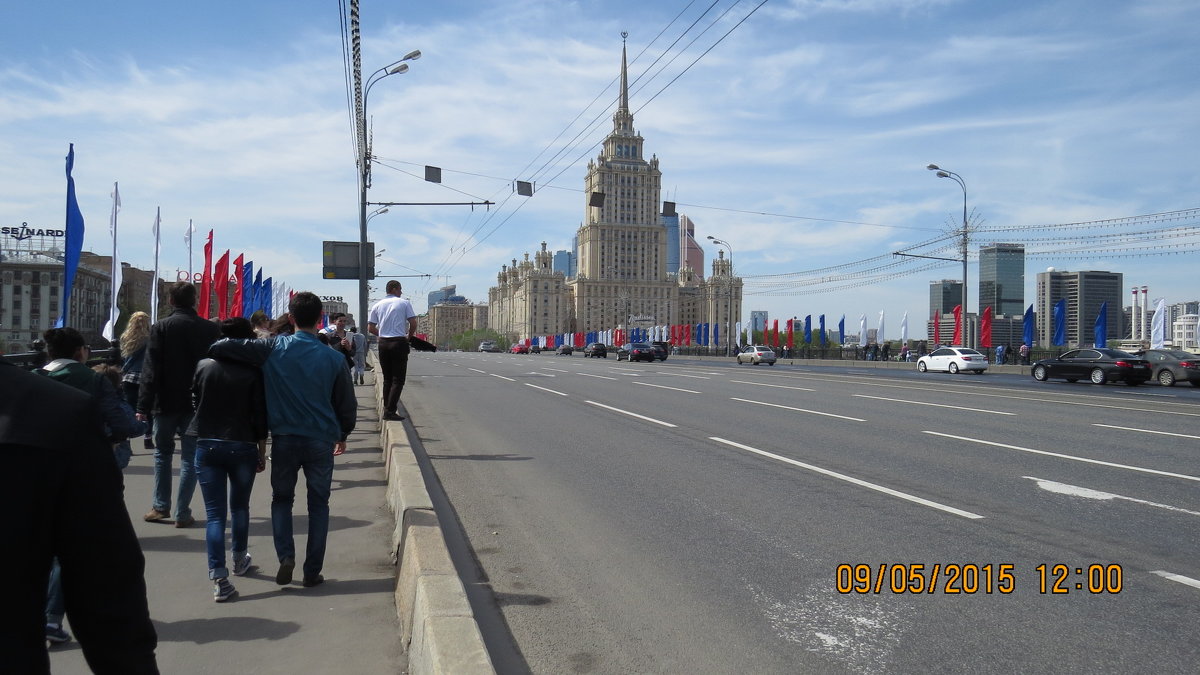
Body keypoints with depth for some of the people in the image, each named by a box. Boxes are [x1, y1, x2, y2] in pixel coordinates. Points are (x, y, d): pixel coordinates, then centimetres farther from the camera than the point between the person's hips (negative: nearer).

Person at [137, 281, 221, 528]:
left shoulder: (161, 327, -7)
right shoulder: (211, 329, -1)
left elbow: (151, 370, -9)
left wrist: (143, 406, -7)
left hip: (166, 402, -1)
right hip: (197, 403, 1)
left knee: (162, 452, 17)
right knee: (190, 456, 5)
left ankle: (160, 506, 18)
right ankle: (182, 513, 4)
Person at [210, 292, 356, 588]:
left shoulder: (275, 348, -8)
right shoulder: (334, 358, -4)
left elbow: (222, 347, -11)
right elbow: (347, 404, 5)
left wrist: (212, 351, 14)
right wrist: (342, 435, 22)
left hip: (284, 438, 0)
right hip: (321, 440, 0)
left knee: (282, 498, 19)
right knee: (318, 504, 12)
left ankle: (286, 555, 0)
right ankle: (312, 571, 12)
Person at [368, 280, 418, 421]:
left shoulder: (378, 305, 9)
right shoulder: (404, 303, -1)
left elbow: (370, 328, 6)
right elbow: (413, 324, -6)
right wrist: (408, 336, 12)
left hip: (383, 343, 4)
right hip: (399, 343, -4)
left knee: (387, 378, 14)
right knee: (398, 379, -2)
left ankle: (386, 409, 13)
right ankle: (390, 411, -10)